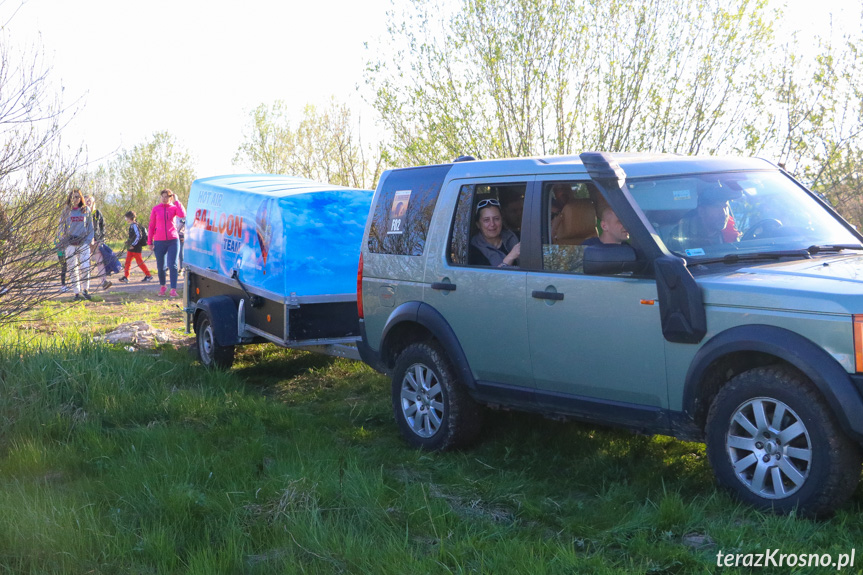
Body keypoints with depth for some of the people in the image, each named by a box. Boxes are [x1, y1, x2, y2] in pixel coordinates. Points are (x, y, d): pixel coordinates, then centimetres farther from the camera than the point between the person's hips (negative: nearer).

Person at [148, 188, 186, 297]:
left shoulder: (174, 208, 3)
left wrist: (176, 201, -14)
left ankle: (173, 289, -6)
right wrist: (150, 241, 4)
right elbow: (151, 226, 8)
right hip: (159, 241, 1)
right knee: (161, 266, 9)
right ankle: (162, 287, 29)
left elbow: (183, 214, -20)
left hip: (173, 240, -1)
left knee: (173, 265, -7)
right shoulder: (155, 209, 5)